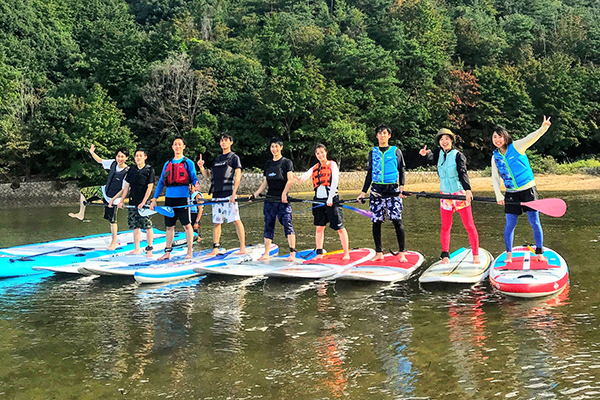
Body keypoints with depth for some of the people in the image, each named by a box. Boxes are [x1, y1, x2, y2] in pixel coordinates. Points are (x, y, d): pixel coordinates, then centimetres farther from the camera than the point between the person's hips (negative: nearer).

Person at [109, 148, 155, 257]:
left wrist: (143, 202, -14)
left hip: (144, 203, -5)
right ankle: (137, 249, 16)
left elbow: (150, 187, -8)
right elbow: (127, 187, 16)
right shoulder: (132, 170, 13)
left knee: (148, 226, -6)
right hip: (133, 202, 5)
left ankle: (149, 249, 0)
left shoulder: (149, 170, -2)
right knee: (135, 227, 8)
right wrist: (122, 201, 11)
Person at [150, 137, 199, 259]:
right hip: (169, 197, 4)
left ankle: (190, 252, 4)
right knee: (169, 226, 9)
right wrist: (154, 199, 11)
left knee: (186, 225, -2)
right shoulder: (168, 164, 17)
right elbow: (161, 182, 17)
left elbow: (194, 179, -2)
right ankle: (168, 252, 16)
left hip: (183, 197, -4)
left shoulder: (188, 162, 5)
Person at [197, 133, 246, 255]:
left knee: (236, 220, -9)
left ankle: (243, 247, -5)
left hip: (228, 194, -6)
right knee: (216, 222, 7)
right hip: (216, 195, 6)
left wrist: (234, 193, -16)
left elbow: (238, 175, -6)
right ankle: (215, 248, 13)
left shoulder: (234, 157, 4)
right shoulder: (217, 159, 22)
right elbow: (208, 175, 25)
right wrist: (201, 167, 5)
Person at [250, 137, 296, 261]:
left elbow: (290, 180, -7)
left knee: (287, 223, -14)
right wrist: (255, 194, 10)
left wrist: (284, 193, -20)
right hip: (270, 198, 5)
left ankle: (292, 253, -14)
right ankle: (266, 254, 11)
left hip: (283, 199, -5)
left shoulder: (286, 162, 2)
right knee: (268, 225, 6)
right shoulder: (268, 164, 17)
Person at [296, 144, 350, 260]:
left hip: (331, 198, -5)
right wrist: (300, 178, -29)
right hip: (318, 199, 5)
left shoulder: (332, 164, 4)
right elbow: (306, 175, -4)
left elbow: (334, 181, -6)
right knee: (319, 227, 7)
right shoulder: (315, 167, 16)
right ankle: (319, 253, 14)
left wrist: (330, 198, -15)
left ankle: (346, 253, 2)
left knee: (340, 227, -4)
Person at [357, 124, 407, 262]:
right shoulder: (373, 152, 16)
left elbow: (401, 171, 10)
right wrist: (363, 192, 13)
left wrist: (401, 186, -6)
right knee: (376, 221, 0)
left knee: (397, 220, -9)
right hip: (376, 190, 2)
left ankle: (401, 253, -1)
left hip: (393, 189, -2)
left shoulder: (396, 151, 10)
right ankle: (379, 252, 9)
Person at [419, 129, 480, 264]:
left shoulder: (458, 155, -5)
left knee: (469, 225, 0)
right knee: (445, 227, 7)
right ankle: (445, 255, 16)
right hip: (445, 195, 4)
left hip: (460, 194, -4)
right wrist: (425, 154, -33)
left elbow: (463, 173, -16)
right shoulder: (440, 154, 8)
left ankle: (476, 255, 10)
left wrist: (467, 189, -30)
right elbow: (431, 159, -10)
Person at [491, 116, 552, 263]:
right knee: (510, 225, 3)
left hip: (528, 190, -3)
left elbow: (531, 137, -22)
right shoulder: (495, 157, 5)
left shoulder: (516, 147, -6)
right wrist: (498, 195, -6)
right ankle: (509, 255, 17)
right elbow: (495, 177, 6)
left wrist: (543, 128, -42)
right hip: (511, 194, 3)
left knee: (535, 222, 0)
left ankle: (540, 253, 14)